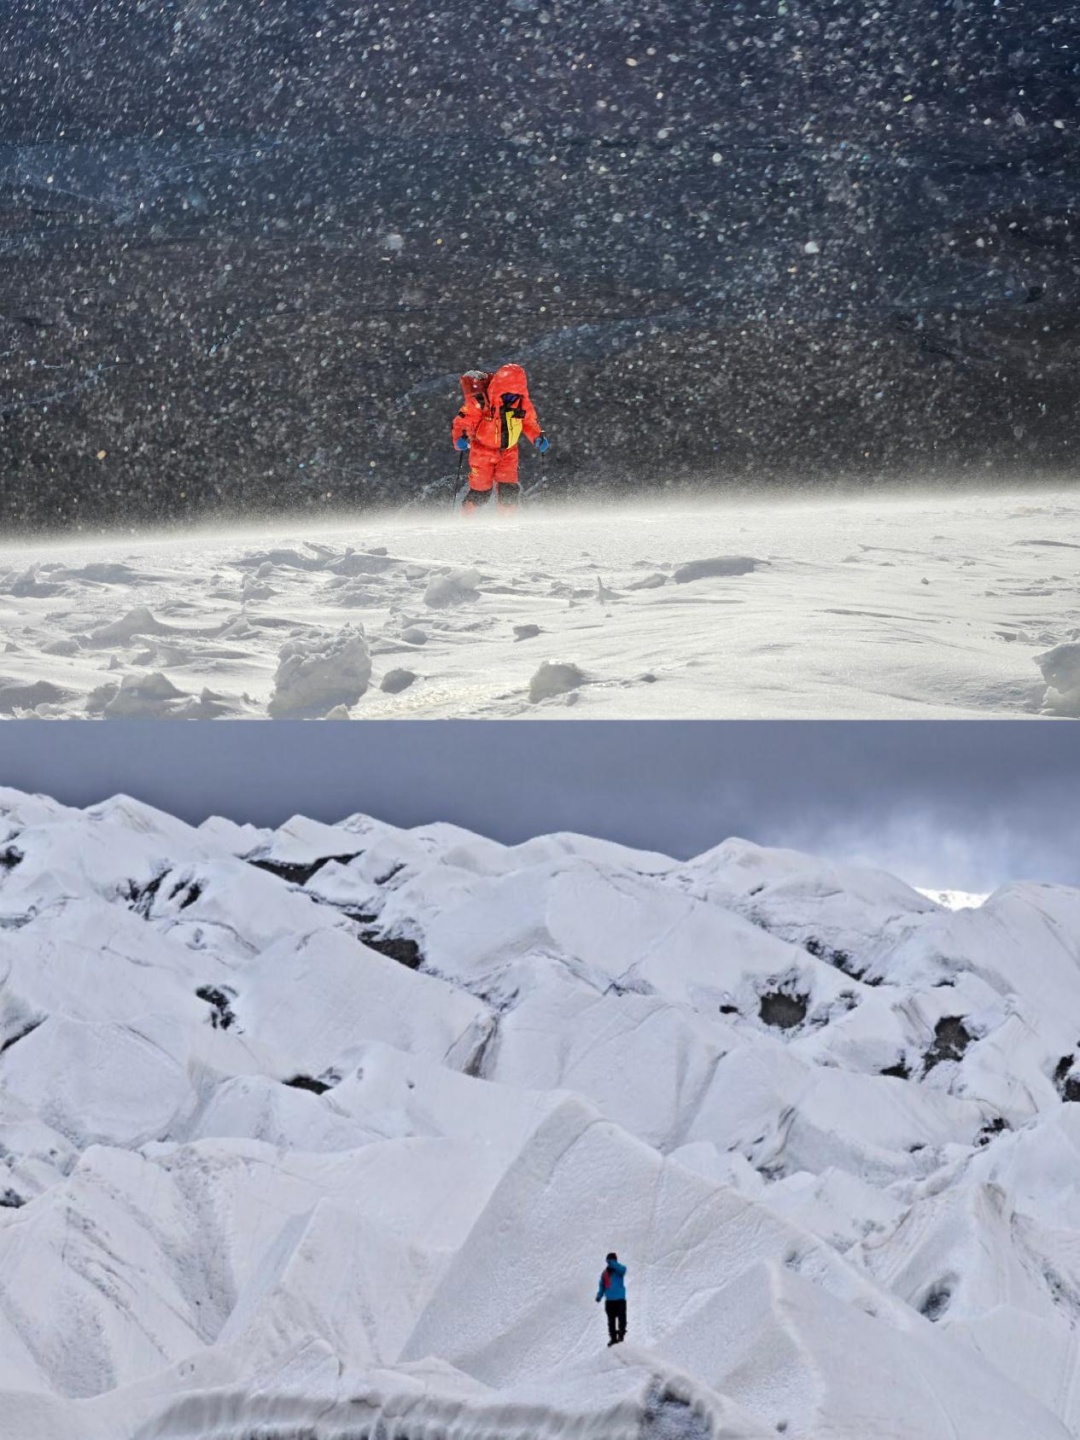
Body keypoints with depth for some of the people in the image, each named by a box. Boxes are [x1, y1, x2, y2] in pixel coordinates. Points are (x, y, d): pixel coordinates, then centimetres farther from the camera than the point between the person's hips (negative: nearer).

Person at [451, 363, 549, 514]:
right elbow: (463, 420, -21)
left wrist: (538, 438, -8)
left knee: (509, 490, -4)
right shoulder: (481, 401, -25)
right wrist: (460, 437, -39)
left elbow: (529, 421, 8)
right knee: (480, 493, -1)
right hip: (483, 450, -3)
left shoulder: (522, 402, -10)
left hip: (508, 451, 4)